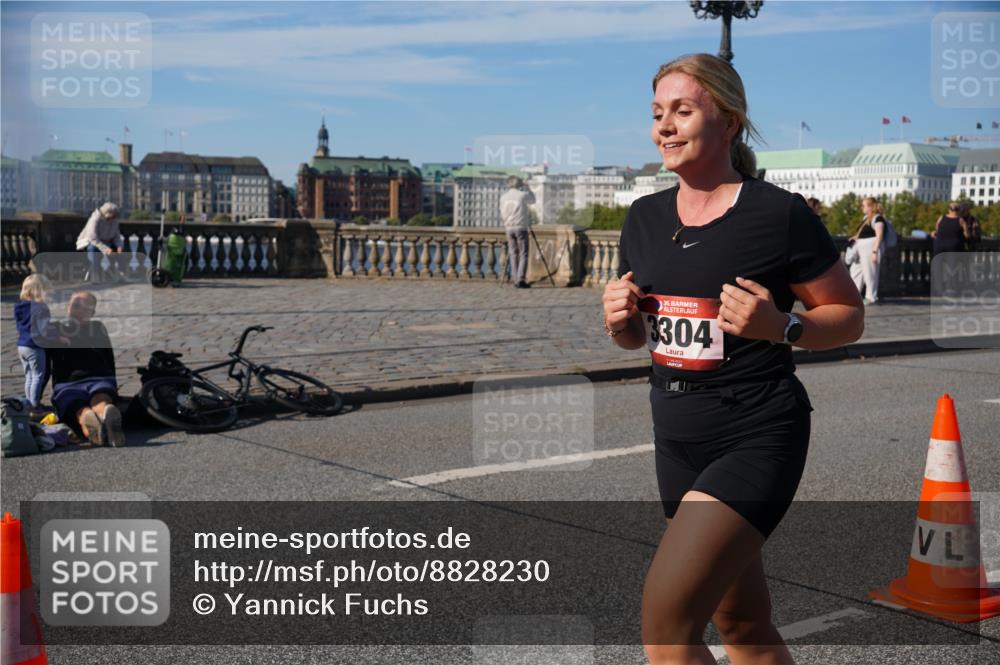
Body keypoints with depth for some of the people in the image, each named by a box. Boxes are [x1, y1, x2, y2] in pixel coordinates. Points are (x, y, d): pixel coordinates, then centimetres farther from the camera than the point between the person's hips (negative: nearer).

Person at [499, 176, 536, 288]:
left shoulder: (503, 197, 8)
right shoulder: (522, 195, -5)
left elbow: (502, 215, 11)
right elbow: (532, 200, 15)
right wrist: (526, 187, 22)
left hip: (509, 228, 4)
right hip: (521, 227, -4)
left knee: (513, 254, 9)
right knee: (523, 254, -3)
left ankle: (515, 280, 7)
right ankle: (520, 280, -12)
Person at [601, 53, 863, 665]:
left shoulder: (781, 215, -11)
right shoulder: (645, 218, 6)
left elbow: (850, 316, -3)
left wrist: (779, 327, -21)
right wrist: (619, 319, -5)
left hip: (758, 438, -6)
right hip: (678, 441, 7)